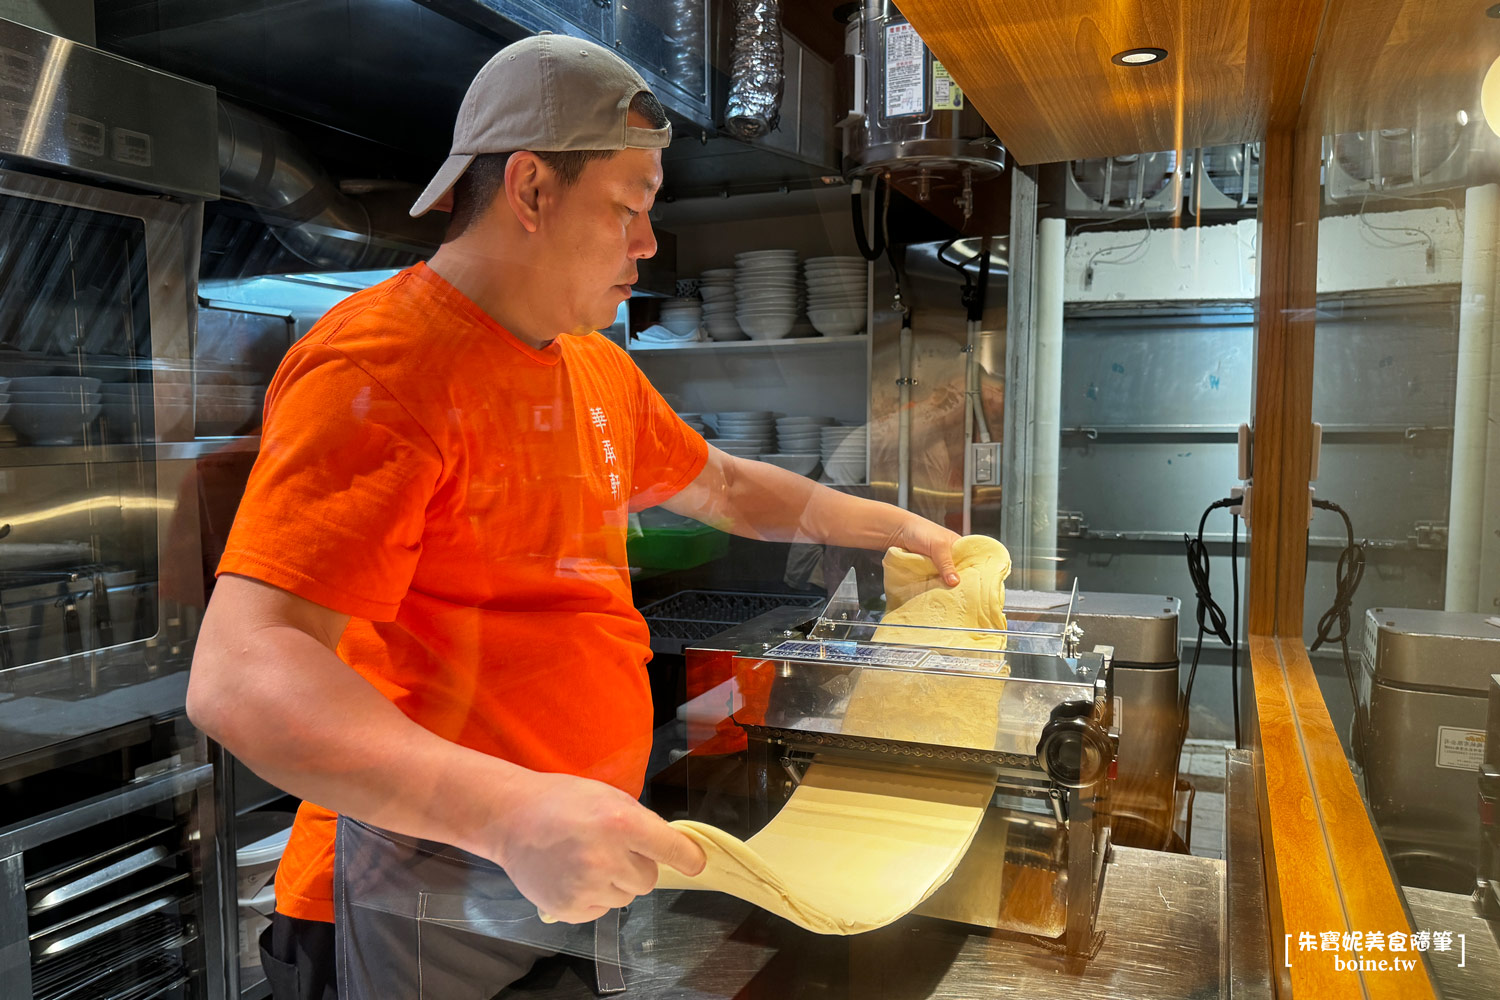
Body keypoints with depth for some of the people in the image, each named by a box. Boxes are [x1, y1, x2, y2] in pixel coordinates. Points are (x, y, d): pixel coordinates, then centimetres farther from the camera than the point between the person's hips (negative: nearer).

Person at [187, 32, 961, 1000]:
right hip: (431, 902, -7)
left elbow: (723, 486, 24)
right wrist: (510, 810, -39)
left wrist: (892, 525, 19)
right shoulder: (381, 363, -19)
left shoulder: (602, 370, 9)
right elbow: (240, 675, -27)